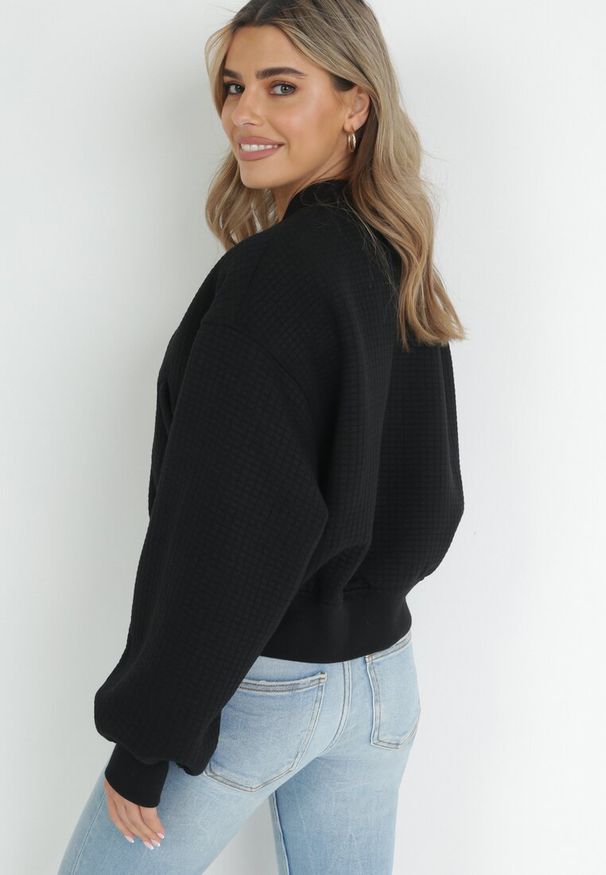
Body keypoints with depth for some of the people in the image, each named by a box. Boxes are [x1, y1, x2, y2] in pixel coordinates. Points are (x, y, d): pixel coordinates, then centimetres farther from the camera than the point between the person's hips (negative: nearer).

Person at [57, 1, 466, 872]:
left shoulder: (270, 272, -20)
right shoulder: (404, 273, 4)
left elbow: (218, 531, -22)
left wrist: (146, 741, -14)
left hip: (256, 681, -7)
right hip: (383, 674, 7)